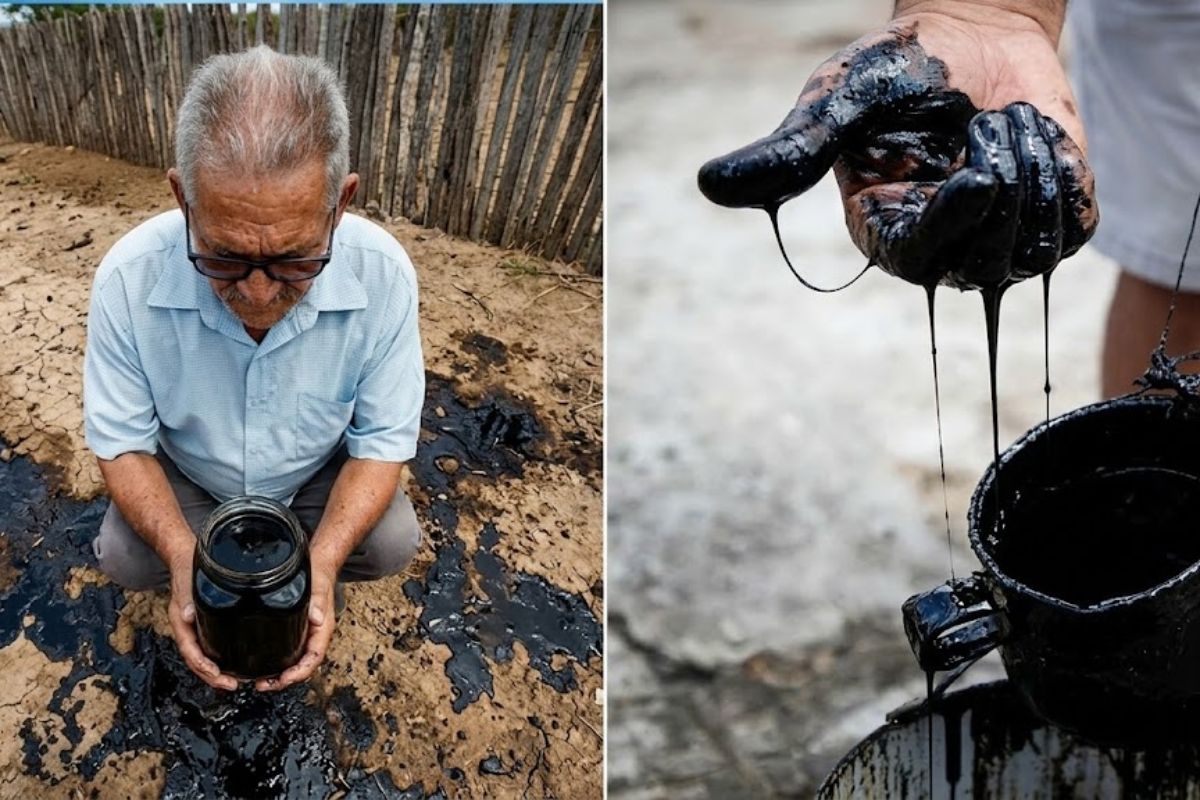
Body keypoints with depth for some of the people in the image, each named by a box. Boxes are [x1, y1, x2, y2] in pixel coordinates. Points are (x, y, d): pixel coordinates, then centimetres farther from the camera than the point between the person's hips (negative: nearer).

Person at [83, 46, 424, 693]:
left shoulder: (382, 275, -31)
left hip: (320, 473, 0)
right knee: (123, 557, -23)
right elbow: (122, 440, -20)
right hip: (188, 479, 0)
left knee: (393, 542, -22)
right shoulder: (129, 278, -32)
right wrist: (183, 556, -38)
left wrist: (322, 562, -37)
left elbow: (382, 440, -21)